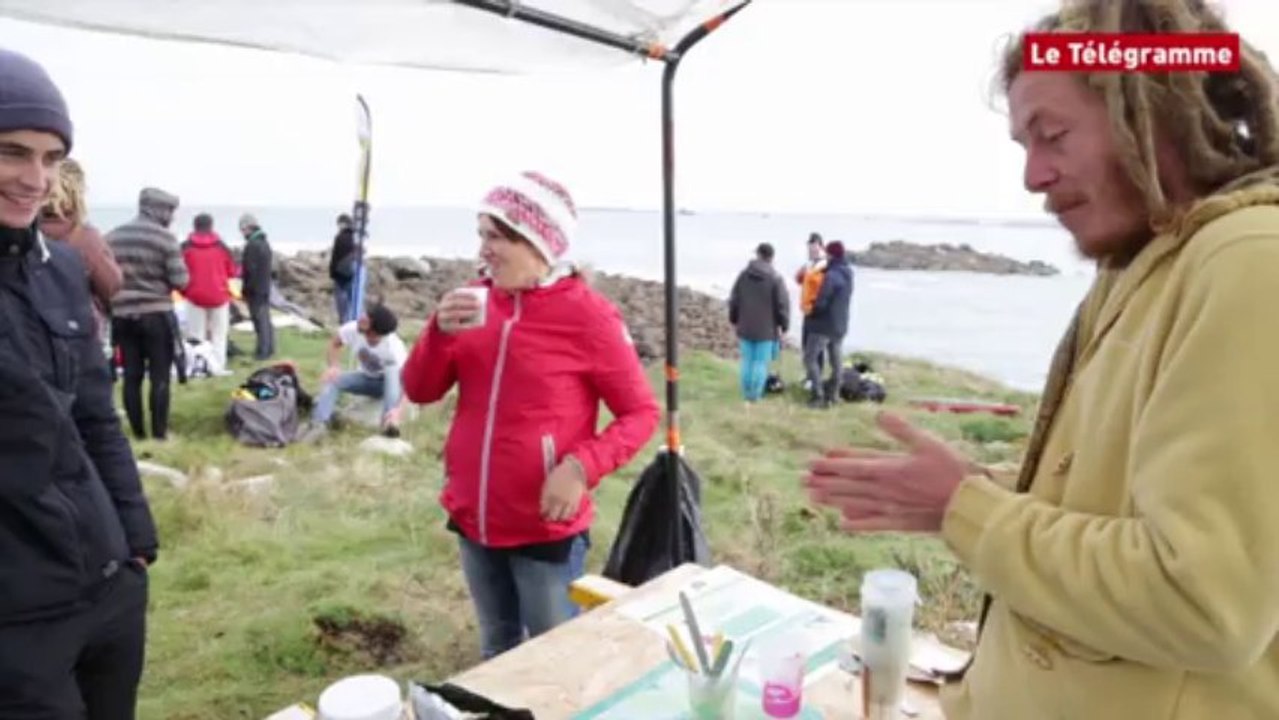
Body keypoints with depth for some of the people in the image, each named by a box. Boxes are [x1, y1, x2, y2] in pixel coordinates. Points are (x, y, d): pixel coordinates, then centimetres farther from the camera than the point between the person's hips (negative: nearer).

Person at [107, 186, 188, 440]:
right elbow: (180, 281, -11)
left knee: (131, 375, 9)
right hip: (156, 314, -4)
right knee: (159, 375, 3)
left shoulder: (112, 237, 6)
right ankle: (159, 431, 5)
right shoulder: (165, 237, -9)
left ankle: (137, 431, 14)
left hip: (121, 315, 4)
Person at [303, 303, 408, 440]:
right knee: (332, 379, -22)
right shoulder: (353, 329, -23)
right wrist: (334, 366, -25)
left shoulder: (393, 346, -35)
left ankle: (390, 423, -47)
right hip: (367, 379, 4)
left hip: (391, 384, -4)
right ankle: (319, 424, -35)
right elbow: (335, 345, -4)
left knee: (392, 371, -38)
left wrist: (399, 409, -59)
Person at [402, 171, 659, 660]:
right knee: (497, 653, 23)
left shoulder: (587, 314, -14)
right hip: (473, 520, 5)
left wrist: (581, 467, -24)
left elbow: (640, 412, -10)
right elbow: (419, 391, 3)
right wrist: (442, 331, -15)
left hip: (547, 529, -5)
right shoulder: (476, 300, 1)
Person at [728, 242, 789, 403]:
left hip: (745, 327, 4)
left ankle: (746, 392, 20)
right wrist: (783, 327, 0)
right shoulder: (775, 278, -11)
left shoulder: (744, 275, 1)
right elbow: (783, 305, -9)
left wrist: (734, 320, 19)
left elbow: (733, 300, 8)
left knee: (747, 360, 13)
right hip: (766, 329, -4)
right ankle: (755, 394, 5)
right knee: (761, 362, 3)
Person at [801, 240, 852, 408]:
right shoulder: (848, 275, 7)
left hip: (824, 325, -8)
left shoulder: (831, 276, -21)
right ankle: (832, 395, 16)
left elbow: (820, 303, -22)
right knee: (836, 362, 11)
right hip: (840, 325, 8)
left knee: (810, 358, -1)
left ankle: (817, 395, -6)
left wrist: (811, 312, -2)